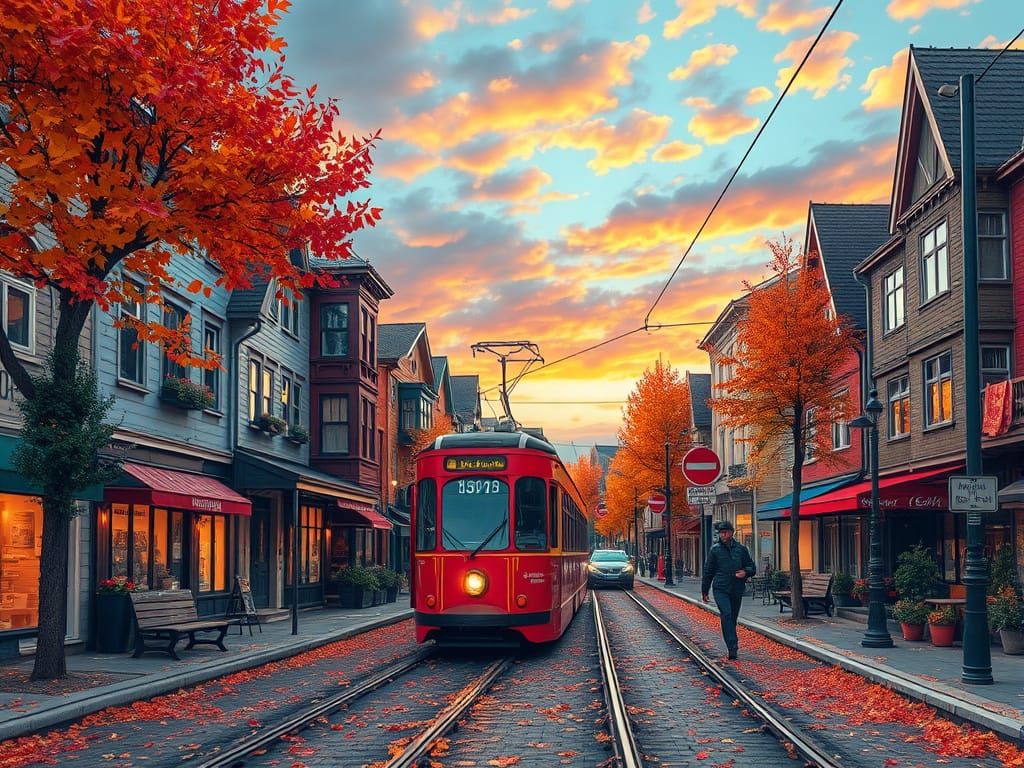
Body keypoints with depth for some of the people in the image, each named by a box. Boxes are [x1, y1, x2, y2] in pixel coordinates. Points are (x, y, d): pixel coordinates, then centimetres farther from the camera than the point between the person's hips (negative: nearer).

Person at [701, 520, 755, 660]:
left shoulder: (741, 549, 10)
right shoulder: (715, 549, 5)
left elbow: (752, 568, 15)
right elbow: (708, 571, 9)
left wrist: (745, 572, -9)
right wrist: (704, 590, 9)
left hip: (737, 590, 3)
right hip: (720, 589, -3)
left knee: (733, 618, 9)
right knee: (727, 615, -18)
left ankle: (732, 645, 23)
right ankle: (732, 646, -23)